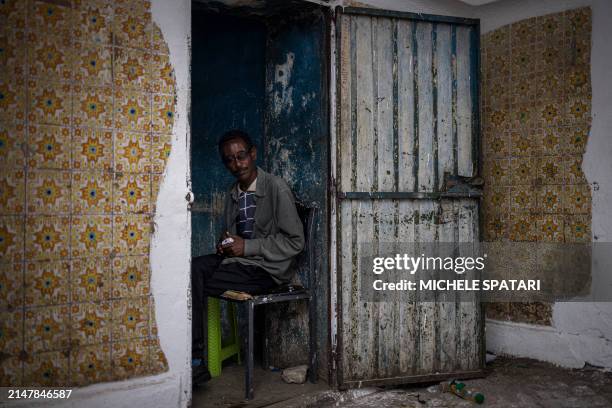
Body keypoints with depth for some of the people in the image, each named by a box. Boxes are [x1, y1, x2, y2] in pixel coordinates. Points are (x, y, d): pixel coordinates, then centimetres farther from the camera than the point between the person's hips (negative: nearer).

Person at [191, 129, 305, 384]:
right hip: (236, 260, 7)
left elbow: (295, 242, -12)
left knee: (193, 284, -22)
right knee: (191, 268, -22)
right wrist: (225, 244, 0)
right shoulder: (232, 195, 12)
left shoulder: (276, 188, -9)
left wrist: (247, 246, -15)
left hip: (266, 269, -6)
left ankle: (195, 360, -10)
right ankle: (191, 356, -21)